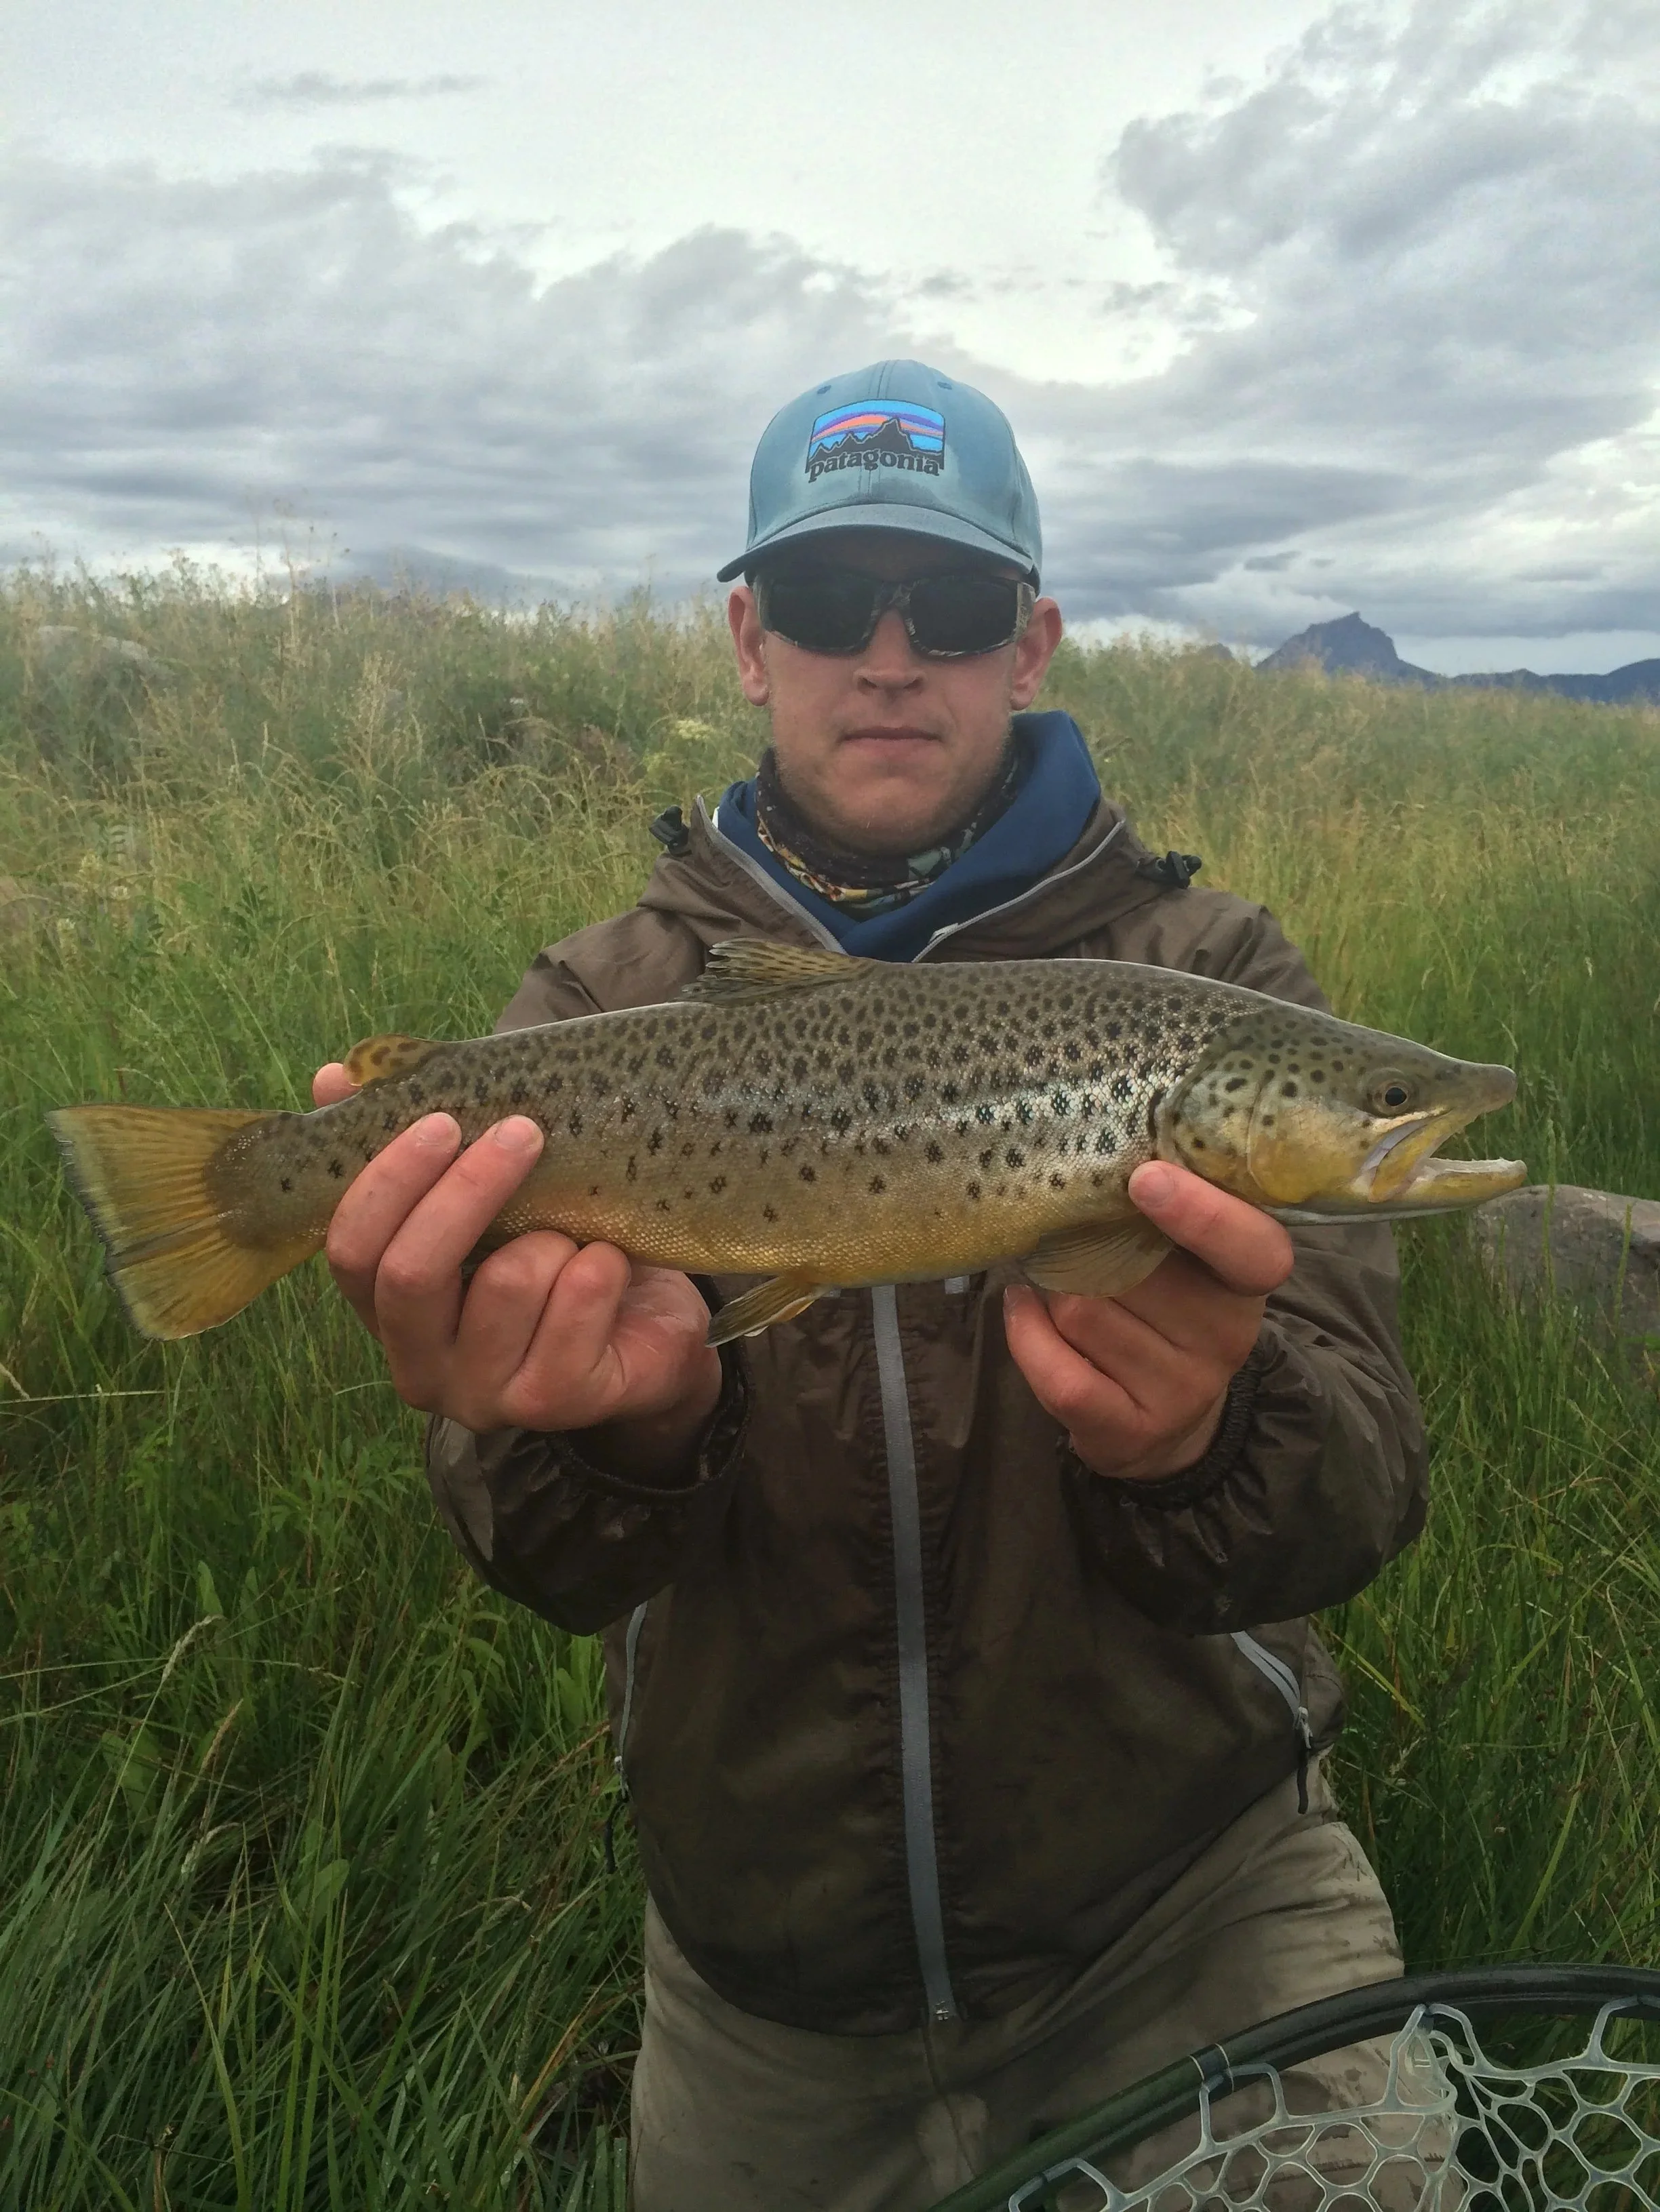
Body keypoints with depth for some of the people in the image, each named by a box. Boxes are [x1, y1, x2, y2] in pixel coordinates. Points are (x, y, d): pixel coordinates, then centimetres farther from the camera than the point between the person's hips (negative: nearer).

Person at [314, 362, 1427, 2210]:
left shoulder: (1209, 979, -10)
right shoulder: (596, 1012, -7)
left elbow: (1354, 1507, -18)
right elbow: (566, 1568, -15)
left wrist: (1195, 1438, -41)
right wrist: (631, 1419, -38)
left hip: (1194, 1898, -1)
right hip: (759, 1954, 2)